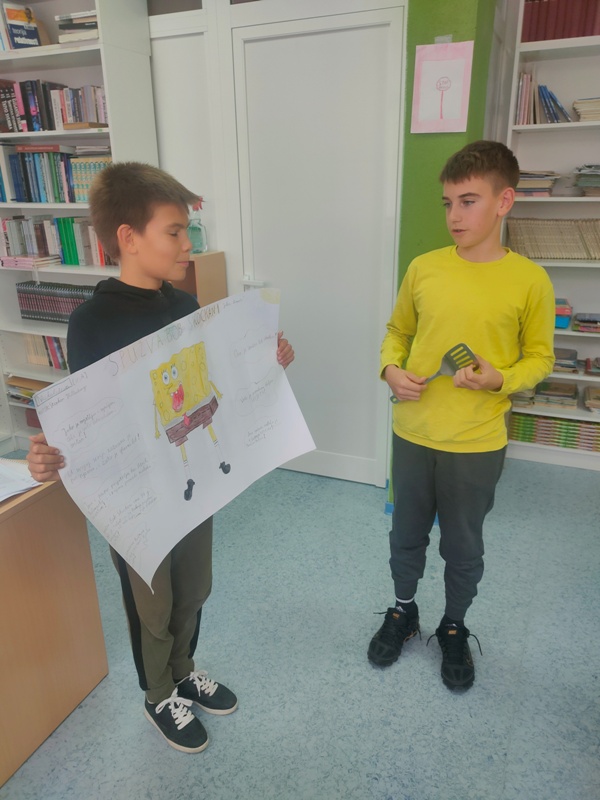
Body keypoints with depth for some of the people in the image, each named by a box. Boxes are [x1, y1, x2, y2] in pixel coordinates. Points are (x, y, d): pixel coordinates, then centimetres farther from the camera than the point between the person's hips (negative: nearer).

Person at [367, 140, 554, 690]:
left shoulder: (530, 280, -9)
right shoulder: (423, 268, -2)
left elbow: (540, 357, 0)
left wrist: (500, 379, -19)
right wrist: (391, 369, -10)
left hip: (478, 444, -2)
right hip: (412, 435, 2)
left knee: (463, 546, 16)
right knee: (406, 535, 19)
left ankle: (454, 629, 43)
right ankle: (403, 612, 45)